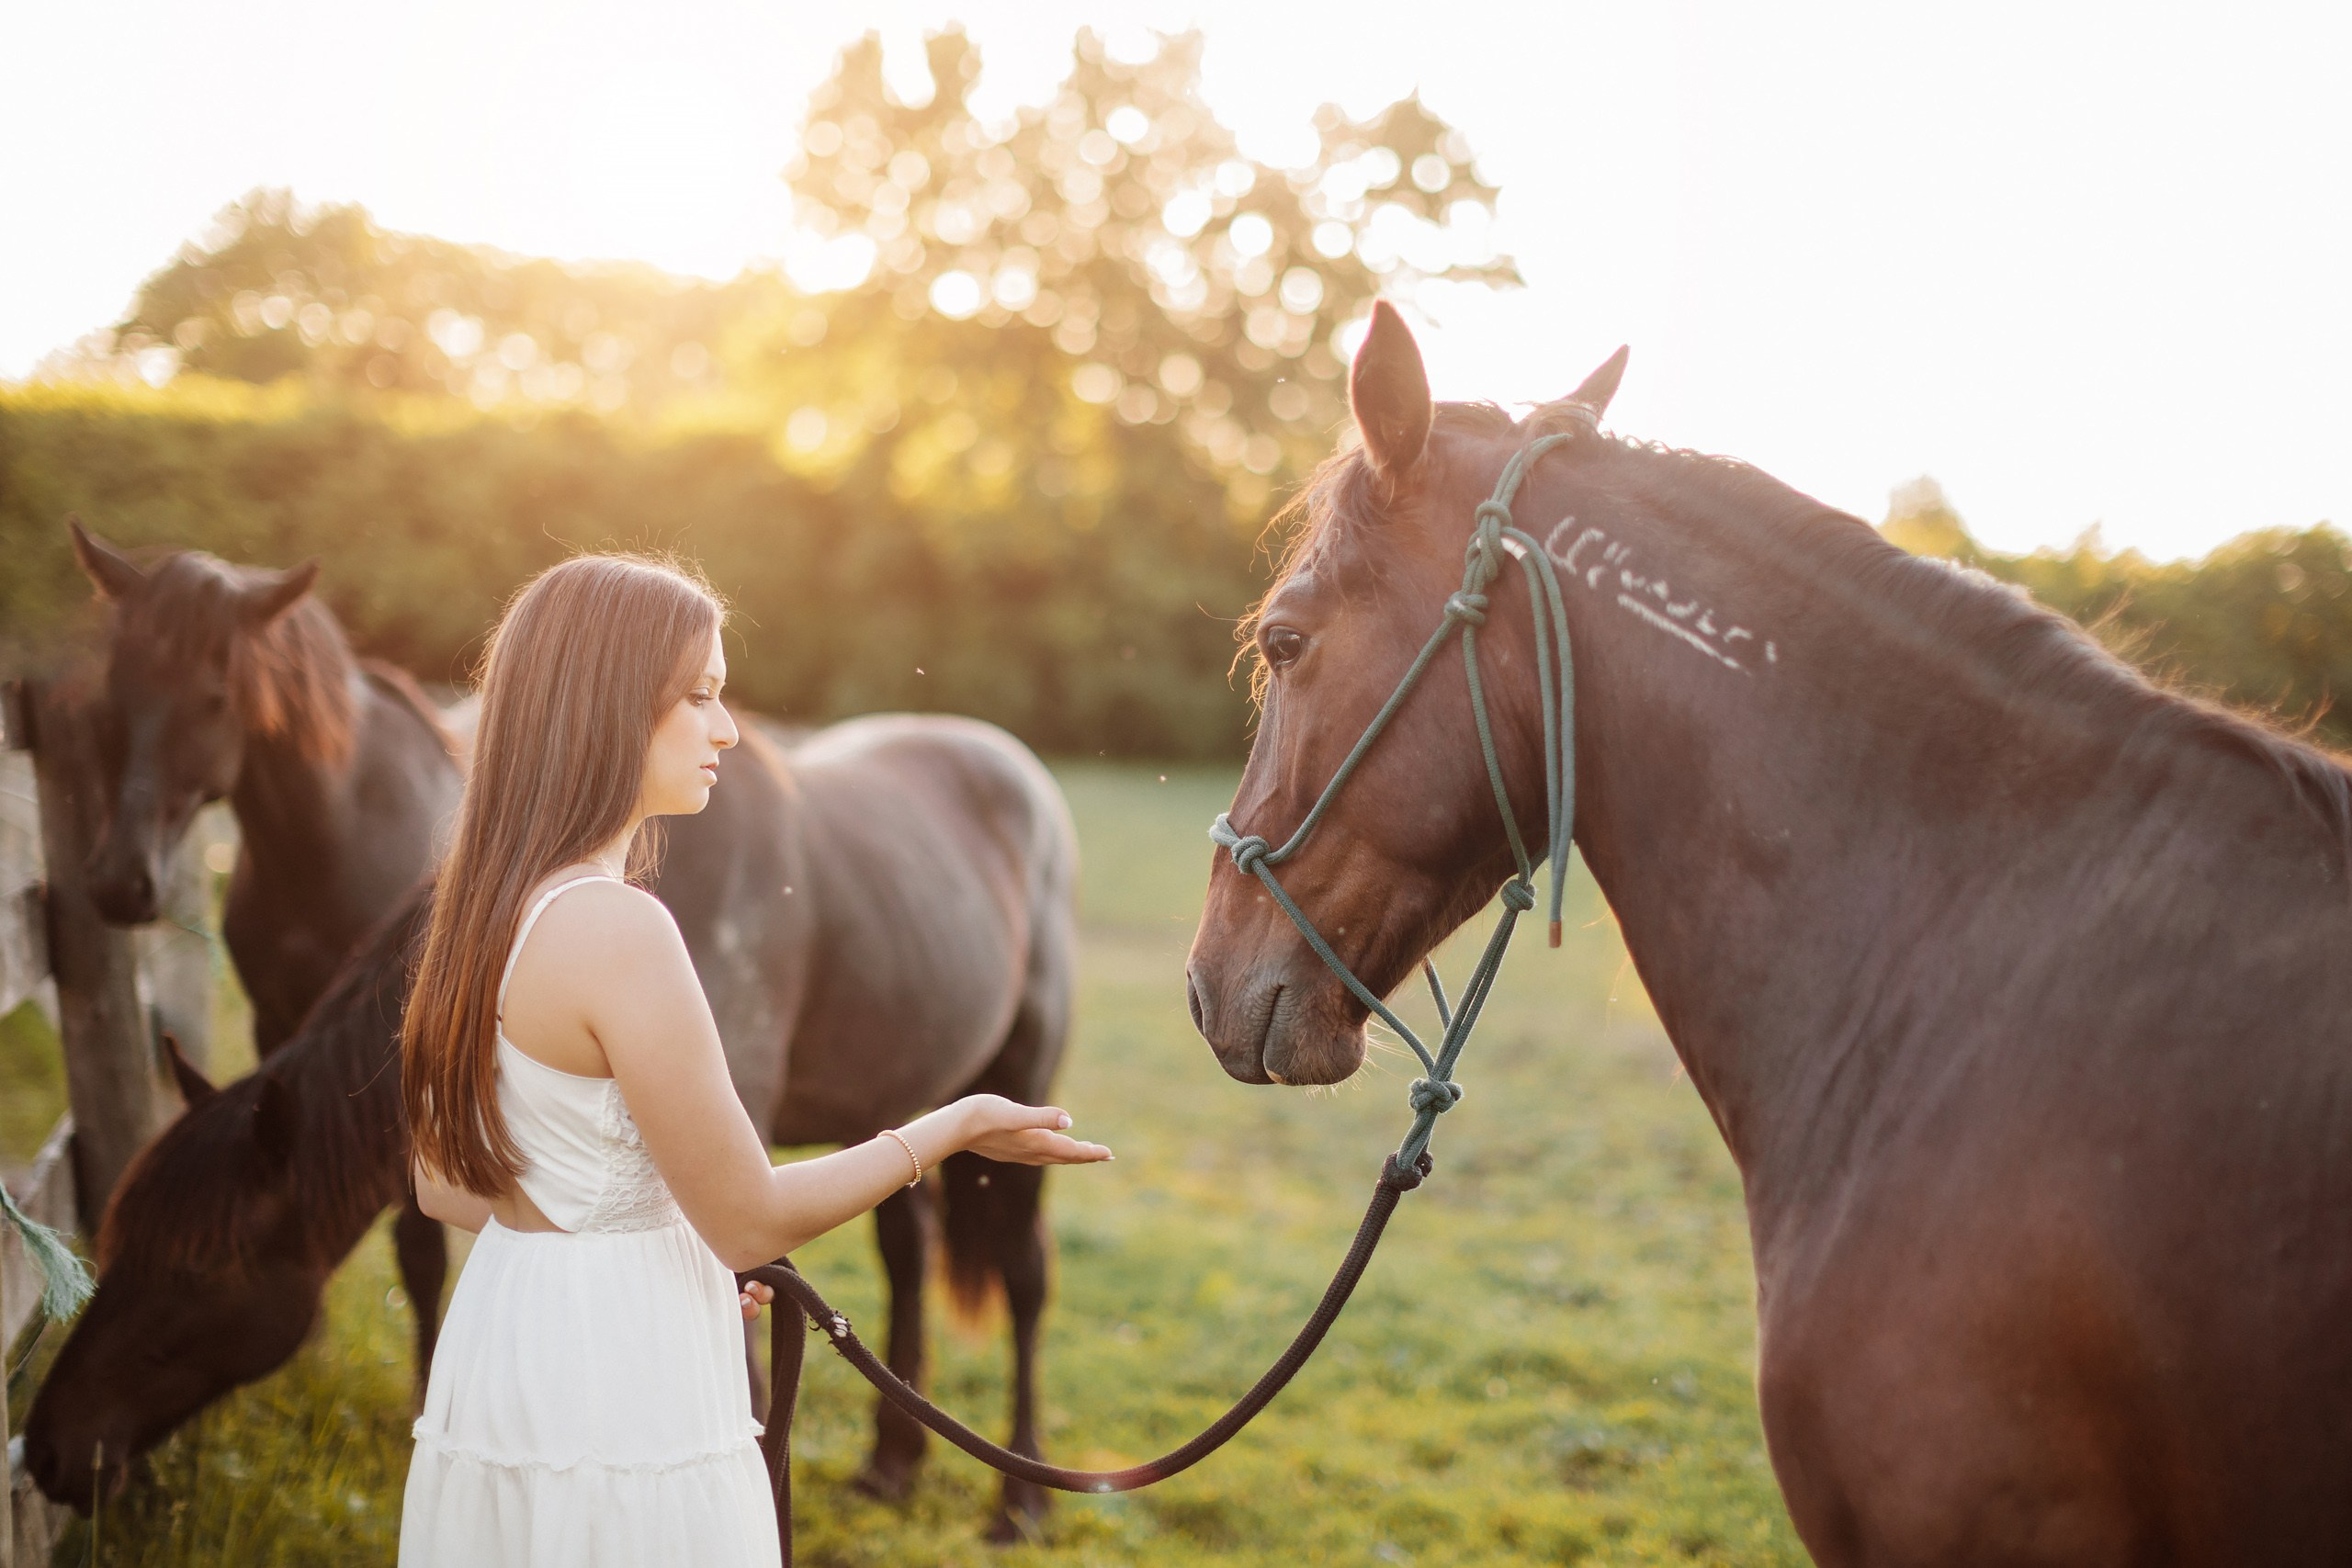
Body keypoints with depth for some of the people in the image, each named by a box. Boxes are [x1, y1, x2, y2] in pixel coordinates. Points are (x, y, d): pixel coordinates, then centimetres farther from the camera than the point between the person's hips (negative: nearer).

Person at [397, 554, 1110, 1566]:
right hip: (620, 1398, -9)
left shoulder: (488, 911, 5)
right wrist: (954, 1129, -7)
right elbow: (749, 1219, -17)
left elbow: (445, 1186, 14)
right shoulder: (618, 930, -22)